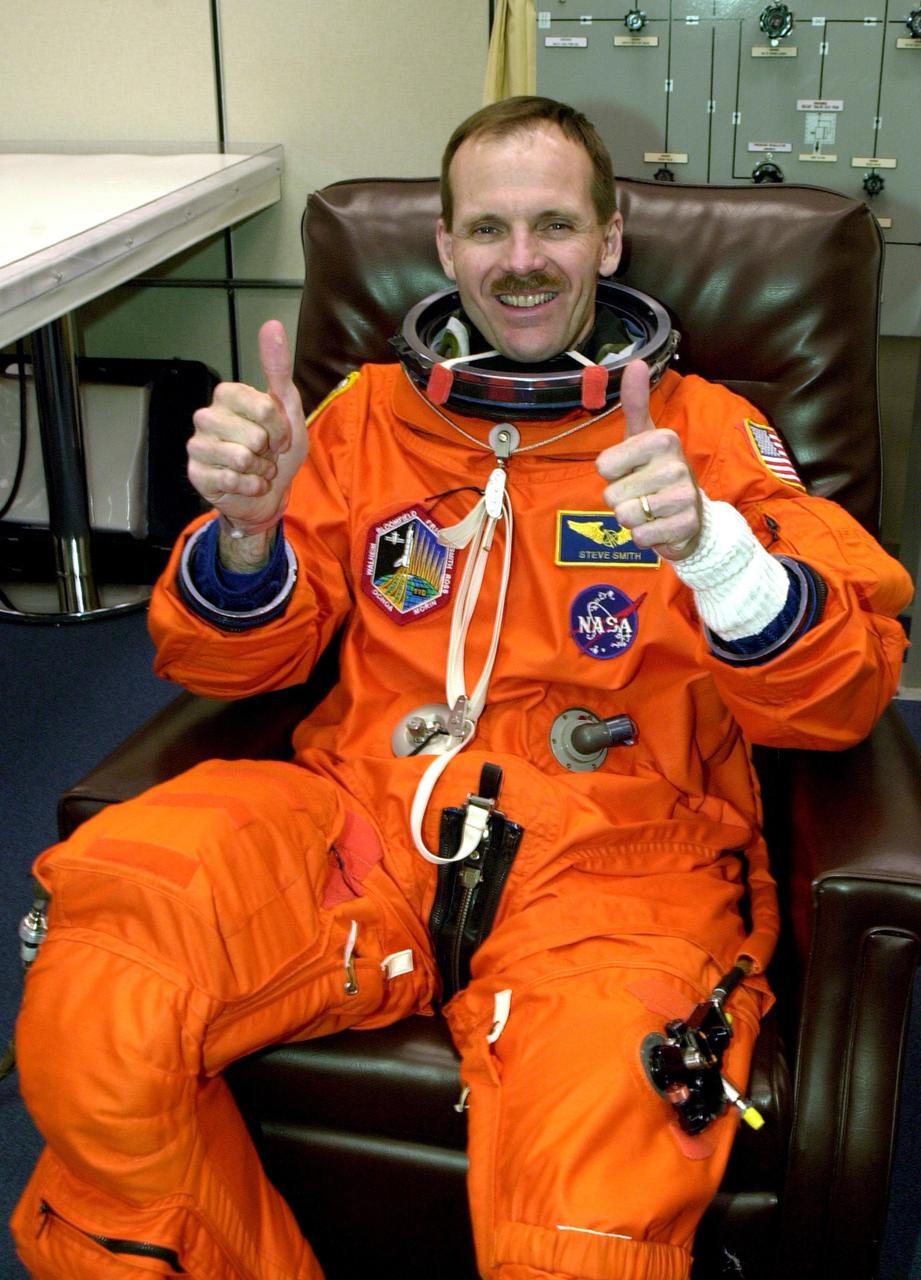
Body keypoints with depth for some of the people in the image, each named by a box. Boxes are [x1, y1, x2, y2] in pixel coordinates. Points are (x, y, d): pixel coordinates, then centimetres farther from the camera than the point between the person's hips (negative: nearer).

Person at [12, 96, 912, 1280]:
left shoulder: (704, 427, 10)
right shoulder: (370, 412, 17)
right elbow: (224, 663, 13)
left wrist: (706, 543, -20)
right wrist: (245, 534, -10)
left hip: (613, 851, -2)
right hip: (364, 816, 3)